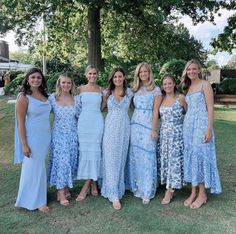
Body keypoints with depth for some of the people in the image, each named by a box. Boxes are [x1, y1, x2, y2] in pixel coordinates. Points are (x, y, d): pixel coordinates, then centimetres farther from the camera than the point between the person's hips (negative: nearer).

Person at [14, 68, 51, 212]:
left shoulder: (44, 95, 6)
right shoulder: (24, 98, -11)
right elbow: (21, 123, -12)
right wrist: (24, 145, -15)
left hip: (46, 136, 6)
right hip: (32, 138, -6)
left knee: (40, 166, 16)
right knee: (34, 168, 4)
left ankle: (39, 195, 32)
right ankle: (37, 201, 19)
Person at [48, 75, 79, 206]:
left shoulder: (76, 99, 3)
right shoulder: (52, 98, -3)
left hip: (73, 135, 3)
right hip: (59, 135, -3)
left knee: (70, 161, 9)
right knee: (61, 161, -3)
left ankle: (65, 187, 26)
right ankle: (61, 193, 7)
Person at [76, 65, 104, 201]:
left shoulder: (101, 90, 6)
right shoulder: (80, 89, 8)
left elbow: (103, 108, 12)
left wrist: (106, 96, 1)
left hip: (97, 122, -1)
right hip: (83, 122, 1)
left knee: (94, 151, -4)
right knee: (84, 151, 2)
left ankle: (86, 186, 4)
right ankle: (93, 183, 16)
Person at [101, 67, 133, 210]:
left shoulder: (129, 92, 4)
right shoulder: (107, 92, 5)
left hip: (124, 128, 1)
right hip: (111, 128, 0)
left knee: (121, 158, 6)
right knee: (111, 159, -6)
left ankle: (118, 189, 23)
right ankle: (114, 195, -3)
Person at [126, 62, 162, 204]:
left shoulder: (156, 90, -2)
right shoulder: (136, 89, 13)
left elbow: (155, 111, -7)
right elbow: (134, 108, 11)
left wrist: (154, 130, -11)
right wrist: (132, 126, 5)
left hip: (148, 126, -5)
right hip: (135, 125, 5)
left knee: (147, 157, -3)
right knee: (135, 156, 7)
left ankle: (147, 191, 9)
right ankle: (137, 187, 21)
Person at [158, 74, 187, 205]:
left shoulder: (180, 98, -4)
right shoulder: (161, 99, 7)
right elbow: (157, 115, 15)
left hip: (176, 134, -4)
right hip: (163, 134, 4)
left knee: (174, 160, -2)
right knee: (164, 160, 6)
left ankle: (170, 190, 7)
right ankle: (169, 187, 20)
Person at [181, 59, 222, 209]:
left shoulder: (205, 85, -5)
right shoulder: (188, 87, 15)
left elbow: (210, 108, -11)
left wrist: (209, 129, -18)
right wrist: (187, 126, 12)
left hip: (201, 124, -6)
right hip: (188, 125, 7)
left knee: (200, 156, -3)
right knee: (190, 156, 7)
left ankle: (202, 194, 10)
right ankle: (194, 192, 17)